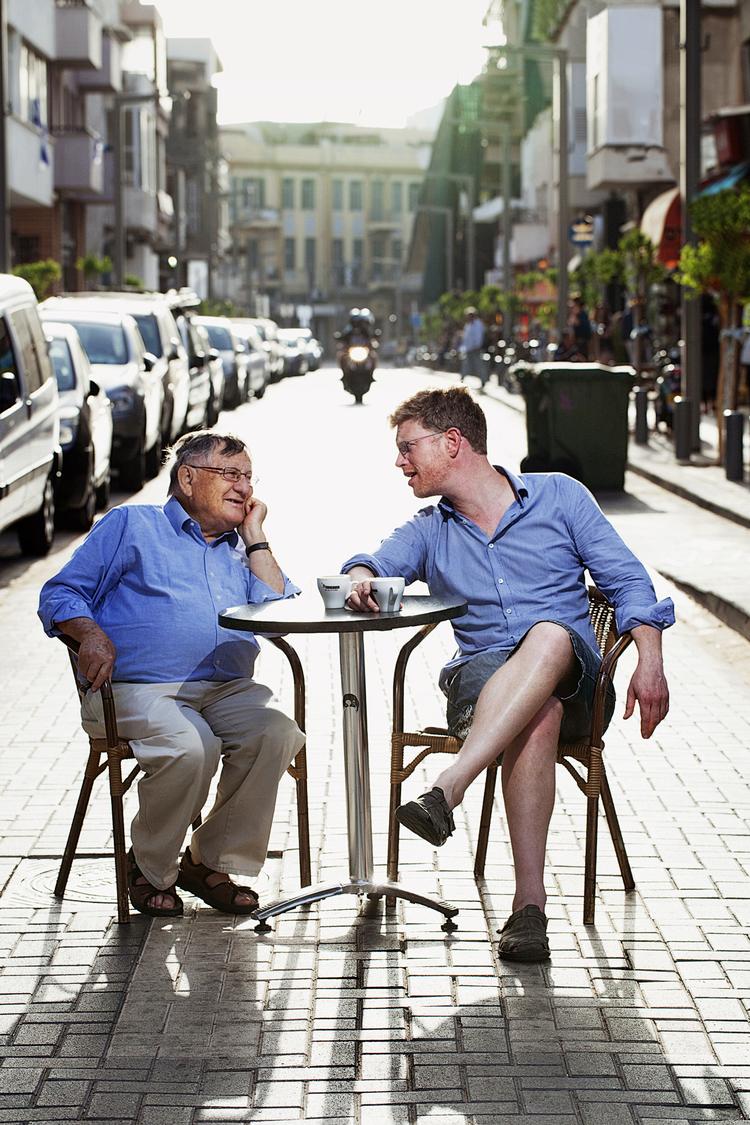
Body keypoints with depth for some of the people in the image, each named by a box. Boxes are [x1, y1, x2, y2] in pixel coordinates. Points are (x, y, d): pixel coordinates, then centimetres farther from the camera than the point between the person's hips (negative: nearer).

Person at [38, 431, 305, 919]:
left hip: (228, 691, 5)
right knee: (190, 747, -34)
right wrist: (91, 633, -15)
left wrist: (255, 535, 13)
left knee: (276, 733, -27)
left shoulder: (239, 548, 27)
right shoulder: (132, 525, 14)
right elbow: (61, 594, 6)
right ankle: (149, 867, -8)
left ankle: (214, 862, -11)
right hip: (137, 691, -4)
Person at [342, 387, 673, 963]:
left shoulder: (558, 495, 10)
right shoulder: (429, 532, 20)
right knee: (539, 715, -37)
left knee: (549, 634, -39)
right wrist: (363, 580, -22)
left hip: (573, 676, -1)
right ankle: (530, 904, -44)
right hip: (481, 678, 1)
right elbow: (375, 563, 4)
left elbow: (628, 580, 5)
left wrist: (650, 661, -10)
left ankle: (445, 792, -51)